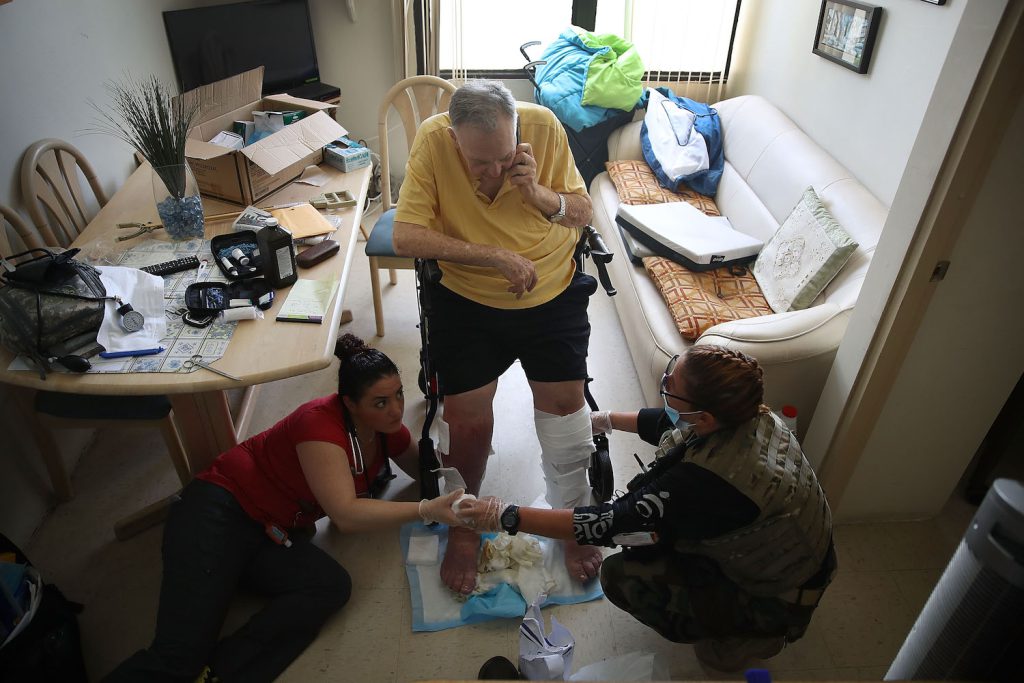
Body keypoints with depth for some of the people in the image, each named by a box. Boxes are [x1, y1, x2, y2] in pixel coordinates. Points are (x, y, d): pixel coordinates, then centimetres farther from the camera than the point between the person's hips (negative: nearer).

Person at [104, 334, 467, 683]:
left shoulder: (389, 431, -2)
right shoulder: (321, 422, -25)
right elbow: (346, 514, -31)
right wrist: (426, 510, -37)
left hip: (274, 539, 7)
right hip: (219, 512, -7)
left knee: (333, 585, -24)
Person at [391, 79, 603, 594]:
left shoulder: (543, 125, -13)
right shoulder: (432, 140, -17)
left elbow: (583, 212, -4)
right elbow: (405, 238, -22)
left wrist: (538, 193, -25)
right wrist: (496, 255, -26)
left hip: (552, 294, 2)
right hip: (466, 300, -1)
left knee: (564, 402, -3)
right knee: (468, 421, -6)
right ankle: (463, 524, 24)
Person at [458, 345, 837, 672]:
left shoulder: (708, 481, -40)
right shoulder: (750, 413, -15)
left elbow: (611, 524, -33)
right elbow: (668, 424, 5)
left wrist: (508, 518, -28)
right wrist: (607, 421, 16)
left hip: (776, 602, -8)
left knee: (621, 576, -13)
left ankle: (743, 638, 8)